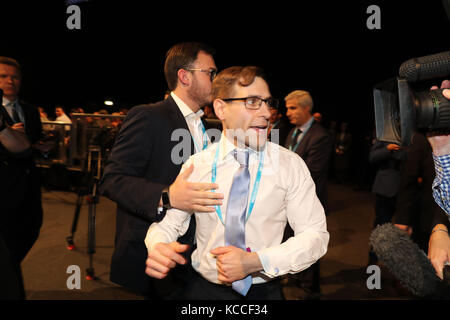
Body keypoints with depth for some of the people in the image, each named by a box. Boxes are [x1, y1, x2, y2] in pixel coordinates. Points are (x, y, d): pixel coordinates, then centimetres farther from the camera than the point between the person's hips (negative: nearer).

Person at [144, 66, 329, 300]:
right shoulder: (196, 165, -7)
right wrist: (157, 247, -24)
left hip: (265, 291, 0)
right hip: (204, 289, 1)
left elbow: (315, 235, -11)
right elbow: (168, 223, -1)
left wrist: (256, 262, -24)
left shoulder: (291, 165, -10)